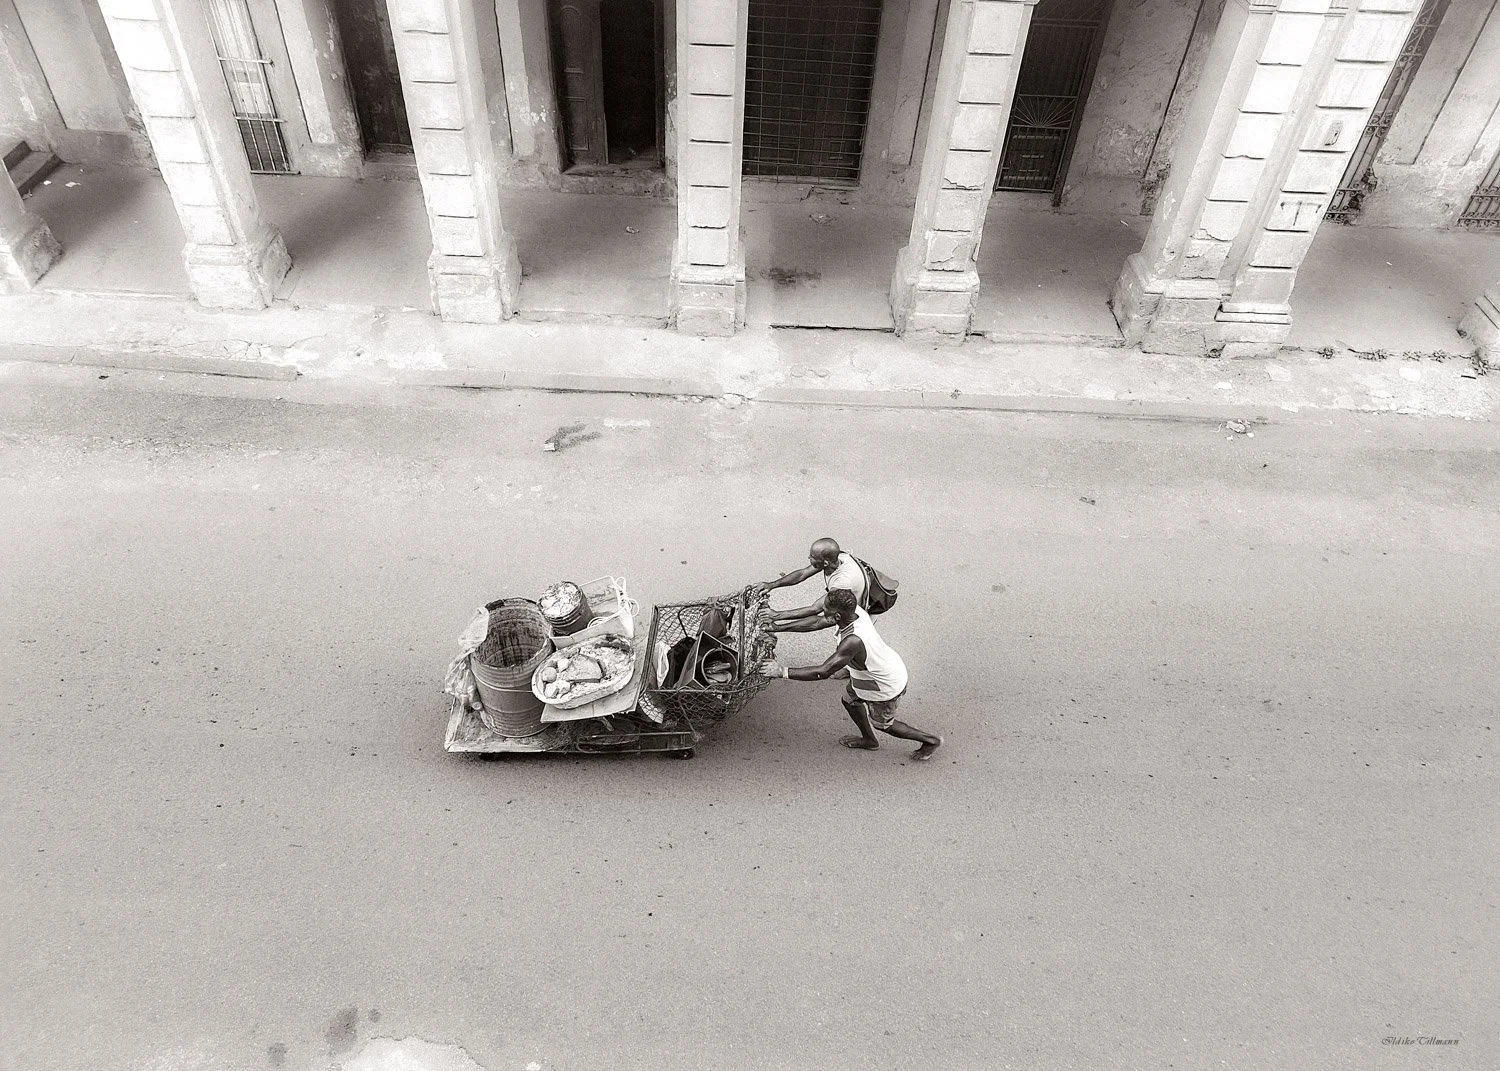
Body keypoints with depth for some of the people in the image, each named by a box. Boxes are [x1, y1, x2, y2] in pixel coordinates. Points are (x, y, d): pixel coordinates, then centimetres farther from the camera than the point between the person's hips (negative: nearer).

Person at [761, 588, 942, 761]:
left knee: (882, 723, 19)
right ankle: (869, 740, 49)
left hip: (888, 688, -7)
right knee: (850, 700, 23)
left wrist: (782, 671, -37)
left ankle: (930, 740, 38)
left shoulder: (853, 641, -43)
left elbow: (822, 672, -42)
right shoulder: (856, 611, -20)